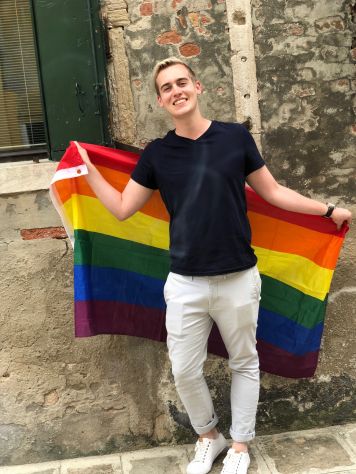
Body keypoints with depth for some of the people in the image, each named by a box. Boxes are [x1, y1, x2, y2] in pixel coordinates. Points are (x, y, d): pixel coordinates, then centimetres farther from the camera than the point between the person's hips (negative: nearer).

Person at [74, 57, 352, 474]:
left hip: (239, 280, -1)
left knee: (244, 363, 14)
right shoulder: (157, 154, 1)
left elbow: (273, 193, 4)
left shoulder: (236, 137, -4)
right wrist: (88, 169, 1)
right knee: (184, 372, 10)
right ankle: (208, 437, 38)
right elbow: (122, 208, 5)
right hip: (184, 284, 2)